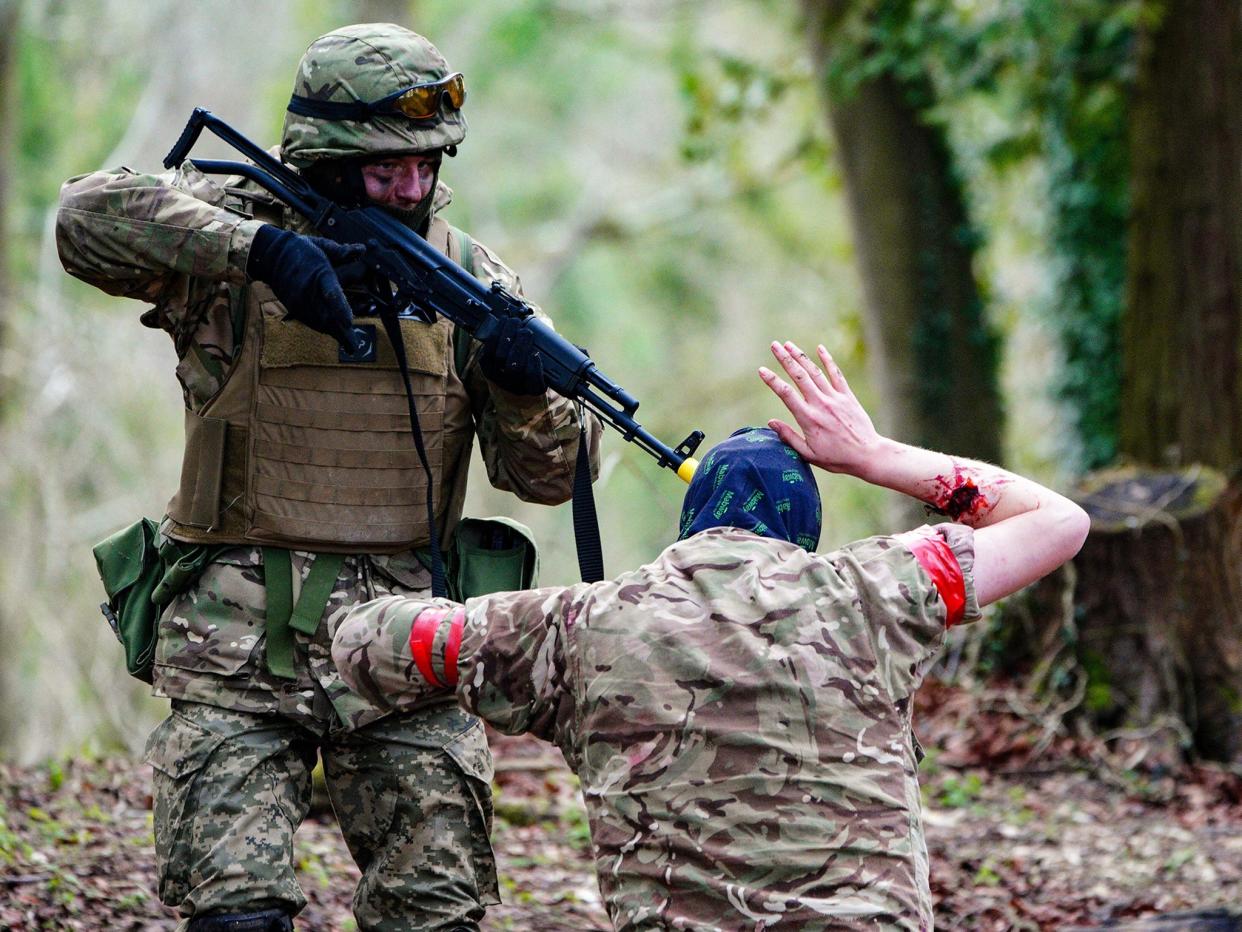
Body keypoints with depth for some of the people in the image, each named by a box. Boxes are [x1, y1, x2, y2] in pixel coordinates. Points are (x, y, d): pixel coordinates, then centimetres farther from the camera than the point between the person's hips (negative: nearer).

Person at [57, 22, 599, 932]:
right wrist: (256, 249, -27)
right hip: (240, 642, -2)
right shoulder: (235, 230, -1)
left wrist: (526, 387, -16)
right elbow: (90, 216, -19)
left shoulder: (467, 274, 7)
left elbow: (546, 475, 7)